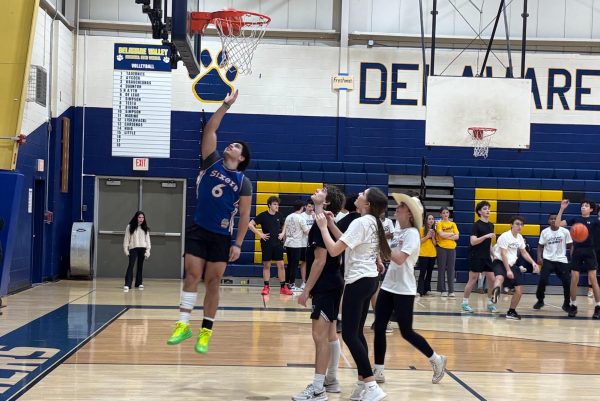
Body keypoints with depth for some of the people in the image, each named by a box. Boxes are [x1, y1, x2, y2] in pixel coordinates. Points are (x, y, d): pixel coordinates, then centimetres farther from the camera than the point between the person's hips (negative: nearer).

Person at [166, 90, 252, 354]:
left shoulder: (243, 182, -1)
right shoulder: (212, 162, 3)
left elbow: (244, 215, -1)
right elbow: (209, 130, -3)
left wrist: (238, 244, -7)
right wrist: (225, 106, -7)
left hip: (221, 237, -1)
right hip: (198, 231, 1)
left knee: (213, 283, 2)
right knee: (192, 275, -6)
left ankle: (206, 332, 8)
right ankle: (183, 325, -3)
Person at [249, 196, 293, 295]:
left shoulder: (279, 215, 4)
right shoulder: (263, 215, -8)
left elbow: (284, 226, 23)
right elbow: (250, 225, -7)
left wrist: (282, 233, 4)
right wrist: (260, 234, -12)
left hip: (278, 243, 3)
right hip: (266, 244, -3)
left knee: (281, 265, 1)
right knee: (266, 265, 4)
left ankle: (283, 287, 7)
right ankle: (266, 287, 11)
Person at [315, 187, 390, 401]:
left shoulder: (360, 223, -18)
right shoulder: (373, 222, 10)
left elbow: (334, 250, -21)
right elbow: (347, 243, 15)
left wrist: (323, 227, -10)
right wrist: (331, 224, 8)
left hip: (358, 281, -10)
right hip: (369, 279, 10)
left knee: (349, 335, -7)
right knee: (357, 333, 14)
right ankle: (363, 384, 16)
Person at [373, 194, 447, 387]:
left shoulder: (412, 233, -14)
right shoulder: (398, 232, 10)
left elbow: (399, 259, -26)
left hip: (403, 290, -8)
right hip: (388, 286, 8)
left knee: (406, 332, 0)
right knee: (379, 328, 2)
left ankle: (437, 360, 19)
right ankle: (378, 371, 9)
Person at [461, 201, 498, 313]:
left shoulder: (491, 225, 12)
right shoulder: (476, 225, -9)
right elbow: (473, 241, -19)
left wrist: (492, 253, 19)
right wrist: (486, 236, -28)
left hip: (487, 257, 7)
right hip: (476, 257, -7)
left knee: (491, 279, 3)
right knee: (473, 280, -3)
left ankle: (490, 303, 14)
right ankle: (465, 303, 7)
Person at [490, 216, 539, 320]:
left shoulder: (520, 237, 9)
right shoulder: (505, 236, -14)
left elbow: (524, 252, 23)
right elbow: (503, 254, -20)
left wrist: (533, 263, 8)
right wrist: (508, 270, -26)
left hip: (512, 264, 7)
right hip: (500, 263, -7)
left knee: (519, 291, 5)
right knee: (500, 277, -42)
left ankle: (511, 312, 21)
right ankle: (495, 292, -69)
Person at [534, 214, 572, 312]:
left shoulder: (565, 231, -2)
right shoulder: (544, 232, 1)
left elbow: (570, 246, 2)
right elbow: (540, 246, 7)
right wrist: (539, 257, -8)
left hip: (561, 260, 0)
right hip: (548, 260, 0)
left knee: (567, 282, -5)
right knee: (542, 280, -12)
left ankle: (566, 304, 13)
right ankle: (540, 301, 9)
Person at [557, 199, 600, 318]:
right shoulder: (575, 219, 8)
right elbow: (558, 223, 4)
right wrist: (562, 209, -5)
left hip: (589, 252, -2)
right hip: (577, 251, 2)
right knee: (574, 280, 1)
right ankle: (573, 306, 14)